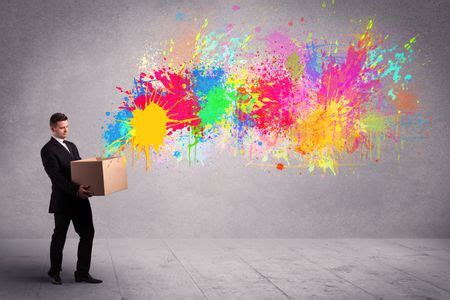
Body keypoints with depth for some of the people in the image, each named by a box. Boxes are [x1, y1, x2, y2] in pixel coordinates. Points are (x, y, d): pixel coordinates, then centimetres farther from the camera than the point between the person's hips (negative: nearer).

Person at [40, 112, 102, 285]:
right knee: (59, 236, 8)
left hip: (80, 199, 7)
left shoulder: (71, 146, 15)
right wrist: (76, 189, -32)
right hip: (63, 201, -7)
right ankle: (54, 272, 26)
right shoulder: (48, 150, -11)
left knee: (88, 234, 3)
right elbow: (56, 176, -21)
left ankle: (82, 273, 10)